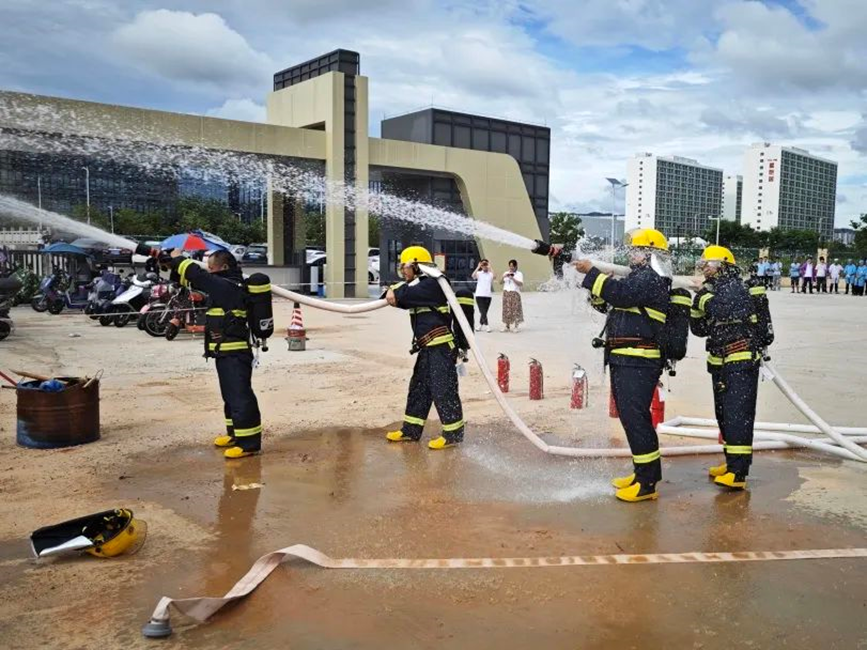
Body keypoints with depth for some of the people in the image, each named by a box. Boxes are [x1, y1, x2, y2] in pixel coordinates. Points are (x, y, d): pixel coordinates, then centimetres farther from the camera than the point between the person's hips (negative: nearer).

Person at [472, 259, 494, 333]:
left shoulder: (490, 274, 4)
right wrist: (478, 267, -13)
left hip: (488, 295, 1)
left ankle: (480, 325, 21)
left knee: (484, 311, 8)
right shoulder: (479, 273, 5)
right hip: (479, 295, -1)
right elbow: (473, 276, -17)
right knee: (482, 311, -10)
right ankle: (486, 325, -9)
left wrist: (490, 267, -14)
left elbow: (494, 276, -19)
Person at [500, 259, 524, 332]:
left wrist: (513, 278, -16)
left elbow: (521, 284, -8)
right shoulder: (506, 273, 17)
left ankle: (516, 327, -2)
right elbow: (500, 282, 11)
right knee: (506, 310, 1)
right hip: (506, 293, 4)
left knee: (515, 309, -7)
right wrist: (504, 277, -7)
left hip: (515, 293, -4)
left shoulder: (519, 274, 4)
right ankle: (506, 326, 4)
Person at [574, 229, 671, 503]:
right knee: (630, 416, 16)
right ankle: (644, 471, 27)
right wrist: (592, 277, 8)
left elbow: (620, 293, -23)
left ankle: (647, 483, -6)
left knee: (635, 417, -11)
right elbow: (606, 303, 23)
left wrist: (591, 272, -14)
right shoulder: (639, 277, 22)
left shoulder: (652, 278, -9)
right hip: (624, 359, 11)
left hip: (638, 362, -11)